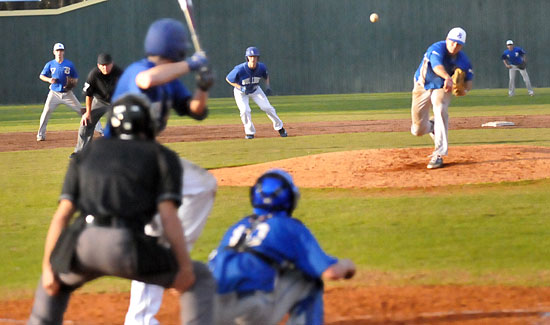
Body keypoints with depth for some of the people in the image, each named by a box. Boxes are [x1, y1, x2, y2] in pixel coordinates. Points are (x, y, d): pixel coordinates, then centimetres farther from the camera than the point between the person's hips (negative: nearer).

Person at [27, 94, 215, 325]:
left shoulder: (87, 153, 27)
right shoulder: (162, 156, 18)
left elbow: (62, 214, 17)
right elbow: (168, 215, 2)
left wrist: (47, 268, 17)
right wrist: (185, 267, 3)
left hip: (82, 245, 3)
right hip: (129, 249, -3)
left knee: (57, 279, 38)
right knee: (200, 279, 17)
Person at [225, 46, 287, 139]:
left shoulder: (261, 67, -22)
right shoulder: (240, 69, -33)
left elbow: (266, 76, 3)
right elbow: (228, 79, -19)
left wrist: (267, 86, -15)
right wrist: (240, 88, -29)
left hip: (255, 90, 3)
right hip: (241, 92, -3)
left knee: (267, 107, -4)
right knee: (245, 110, -20)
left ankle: (279, 127, 14)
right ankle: (250, 132, 2)